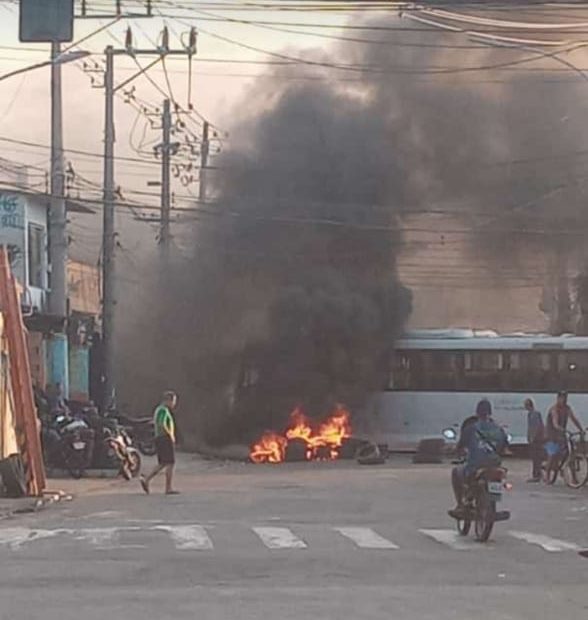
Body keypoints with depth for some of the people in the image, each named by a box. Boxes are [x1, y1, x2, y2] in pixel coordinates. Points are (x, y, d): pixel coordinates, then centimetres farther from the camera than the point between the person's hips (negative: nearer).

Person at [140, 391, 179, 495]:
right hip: (166, 439, -10)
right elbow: (162, 425, -26)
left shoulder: (158, 410, 18)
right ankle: (168, 488, -5)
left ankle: (146, 480, 1)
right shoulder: (164, 410, -14)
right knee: (170, 463, -5)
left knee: (162, 464, 13)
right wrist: (171, 436, -16)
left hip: (158, 439, 10)